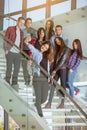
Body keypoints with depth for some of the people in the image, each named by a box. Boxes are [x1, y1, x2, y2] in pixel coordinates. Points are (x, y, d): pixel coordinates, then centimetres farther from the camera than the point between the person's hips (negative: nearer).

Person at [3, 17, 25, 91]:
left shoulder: (21, 33, 15)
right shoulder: (10, 29, 1)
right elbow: (5, 40, -2)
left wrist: (21, 50, 7)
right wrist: (6, 49, -8)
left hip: (18, 53, 5)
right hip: (10, 52, -5)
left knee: (17, 69, 4)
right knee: (9, 68, 0)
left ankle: (14, 84, 13)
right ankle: (7, 83, 8)